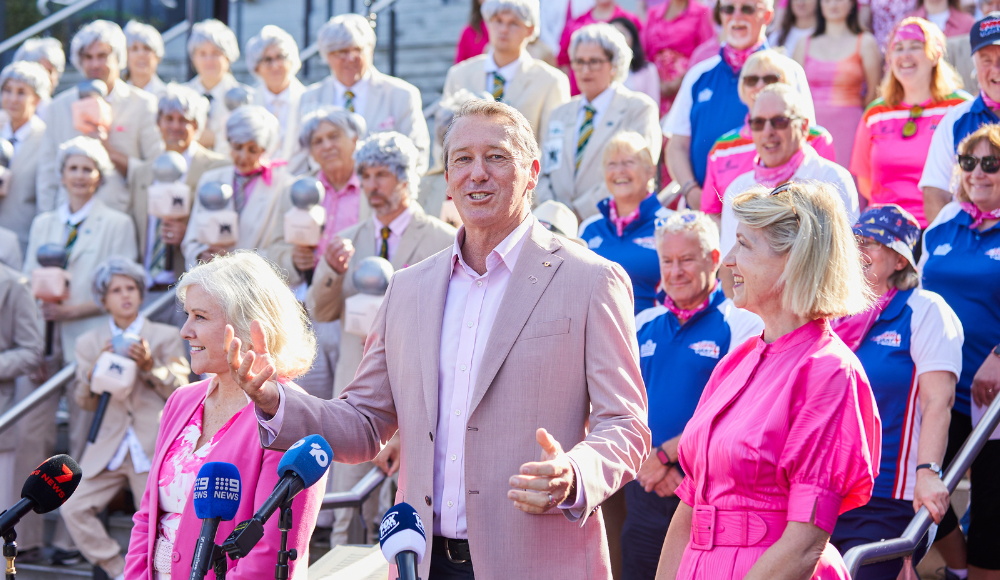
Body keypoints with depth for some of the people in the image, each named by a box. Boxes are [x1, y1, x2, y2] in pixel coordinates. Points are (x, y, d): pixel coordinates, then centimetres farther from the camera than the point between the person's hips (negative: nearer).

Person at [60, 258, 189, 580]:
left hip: (153, 447, -2)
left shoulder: (166, 337, 9)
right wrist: (95, 371, -9)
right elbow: (83, 402, 10)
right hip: (108, 449, 3)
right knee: (73, 508, -12)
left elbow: (180, 391, 2)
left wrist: (150, 366, -14)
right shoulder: (89, 343, 14)